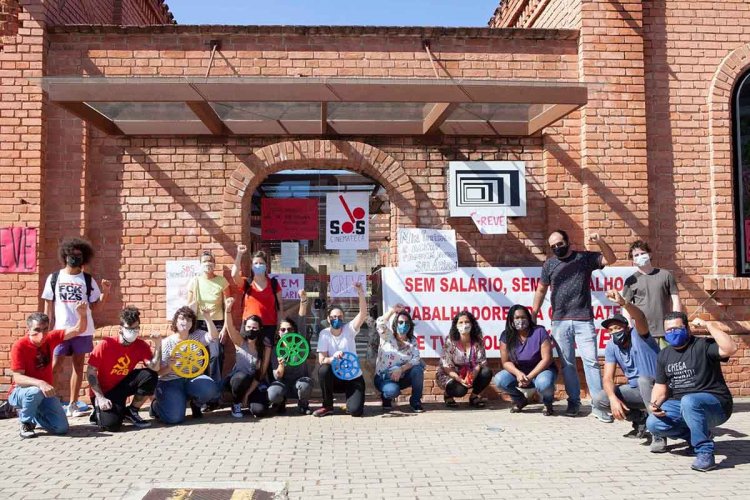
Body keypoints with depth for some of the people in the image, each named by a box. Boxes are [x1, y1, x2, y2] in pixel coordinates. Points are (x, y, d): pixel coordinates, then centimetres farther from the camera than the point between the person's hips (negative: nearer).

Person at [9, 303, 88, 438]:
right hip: (20, 392, -4)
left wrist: (82, 314, -32)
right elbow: (18, 378, -24)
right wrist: (39, 383, -42)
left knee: (62, 428, -9)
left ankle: (33, 415, 19)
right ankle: (26, 423, -11)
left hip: (45, 391, 4)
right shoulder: (19, 346, -20)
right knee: (36, 391, -40)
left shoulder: (50, 338, -7)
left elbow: (78, 330, -11)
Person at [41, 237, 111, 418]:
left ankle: (72, 405, 14)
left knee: (78, 365, 7)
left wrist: (105, 292, -11)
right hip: (60, 330, -1)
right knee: (55, 366, -3)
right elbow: (48, 305, 7)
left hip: (83, 330, 1)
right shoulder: (53, 278, 5)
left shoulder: (88, 280, 5)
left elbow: (95, 305, 5)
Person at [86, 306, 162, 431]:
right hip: (103, 392, -4)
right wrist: (100, 398, -19)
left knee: (150, 376, -23)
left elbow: (154, 368, -21)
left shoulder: (141, 345, -9)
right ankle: (99, 412, 10)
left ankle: (131, 412, -1)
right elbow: (91, 372, -13)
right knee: (112, 424, -29)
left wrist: (158, 345, -31)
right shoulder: (106, 344, -18)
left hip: (122, 387, 4)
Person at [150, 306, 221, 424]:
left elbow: (213, 337, -18)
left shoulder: (197, 336, 3)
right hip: (171, 382, -3)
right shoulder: (166, 343, -5)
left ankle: (195, 404, 8)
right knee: (174, 417, -22)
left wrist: (207, 318, -28)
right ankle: (156, 405, 15)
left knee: (210, 390, -30)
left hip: (193, 378, 3)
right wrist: (169, 367, -29)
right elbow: (159, 372, -6)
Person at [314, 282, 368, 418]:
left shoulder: (349, 329, -9)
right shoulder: (324, 334, -8)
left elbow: (363, 314, -25)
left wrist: (361, 295, -40)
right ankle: (328, 406, -10)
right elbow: (321, 360, -13)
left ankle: (352, 398, 18)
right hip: (335, 377, 1)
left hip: (353, 377, -1)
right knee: (323, 370, -33)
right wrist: (333, 358, -35)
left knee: (355, 411, -21)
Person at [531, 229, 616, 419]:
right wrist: (534, 313, 13)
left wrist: (600, 242, -17)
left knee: (591, 361, -5)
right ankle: (574, 401, 17)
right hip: (559, 322, 2)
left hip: (584, 320, -2)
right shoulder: (549, 264, 9)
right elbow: (541, 290, 16)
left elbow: (611, 260, -1)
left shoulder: (585, 258, 5)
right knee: (567, 364, 6)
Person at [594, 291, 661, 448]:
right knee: (598, 400, -12)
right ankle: (640, 418, 10)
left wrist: (623, 303, -62)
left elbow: (640, 317, -42)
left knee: (643, 379, -39)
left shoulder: (638, 335, -18)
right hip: (635, 389, 6)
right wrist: (613, 398, -32)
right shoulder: (611, 347, -4)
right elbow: (608, 378, -12)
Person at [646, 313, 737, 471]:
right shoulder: (664, 355, 11)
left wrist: (708, 325, -26)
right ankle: (698, 436, 8)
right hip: (679, 404, 7)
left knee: (689, 401, -40)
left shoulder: (703, 346, -9)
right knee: (653, 423, -15)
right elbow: (660, 386, 12)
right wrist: (655, 404, -8)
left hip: (715, 404, -7)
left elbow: (731, 349, -30)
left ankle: (705, 452, -26)